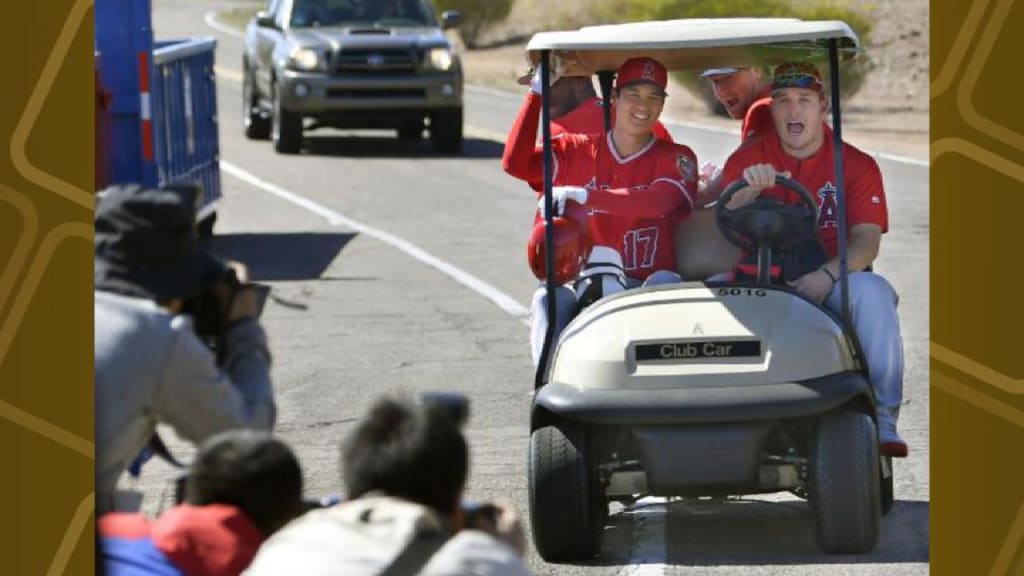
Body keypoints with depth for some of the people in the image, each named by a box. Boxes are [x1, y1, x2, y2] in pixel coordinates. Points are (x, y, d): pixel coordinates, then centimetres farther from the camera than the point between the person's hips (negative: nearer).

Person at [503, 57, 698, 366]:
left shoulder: (675, 159, 4)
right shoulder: (578, 151, 12)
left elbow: (658, 202, -18)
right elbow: (515, 163, -1)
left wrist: (587, 196, -27)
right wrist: (536, 95, -6)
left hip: (647, 294, -1)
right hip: (586, 287, 1)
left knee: (665, 282, -33)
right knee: (548, 299, -28)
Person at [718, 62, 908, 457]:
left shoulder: (856, 165, 6)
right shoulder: (748, 160, 10)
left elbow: (866, 240, -5)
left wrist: (828, 275, -25)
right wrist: (748, 190, -24)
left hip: (828, 286, -1)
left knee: (871, 290, -33)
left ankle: (882, 420, -26)